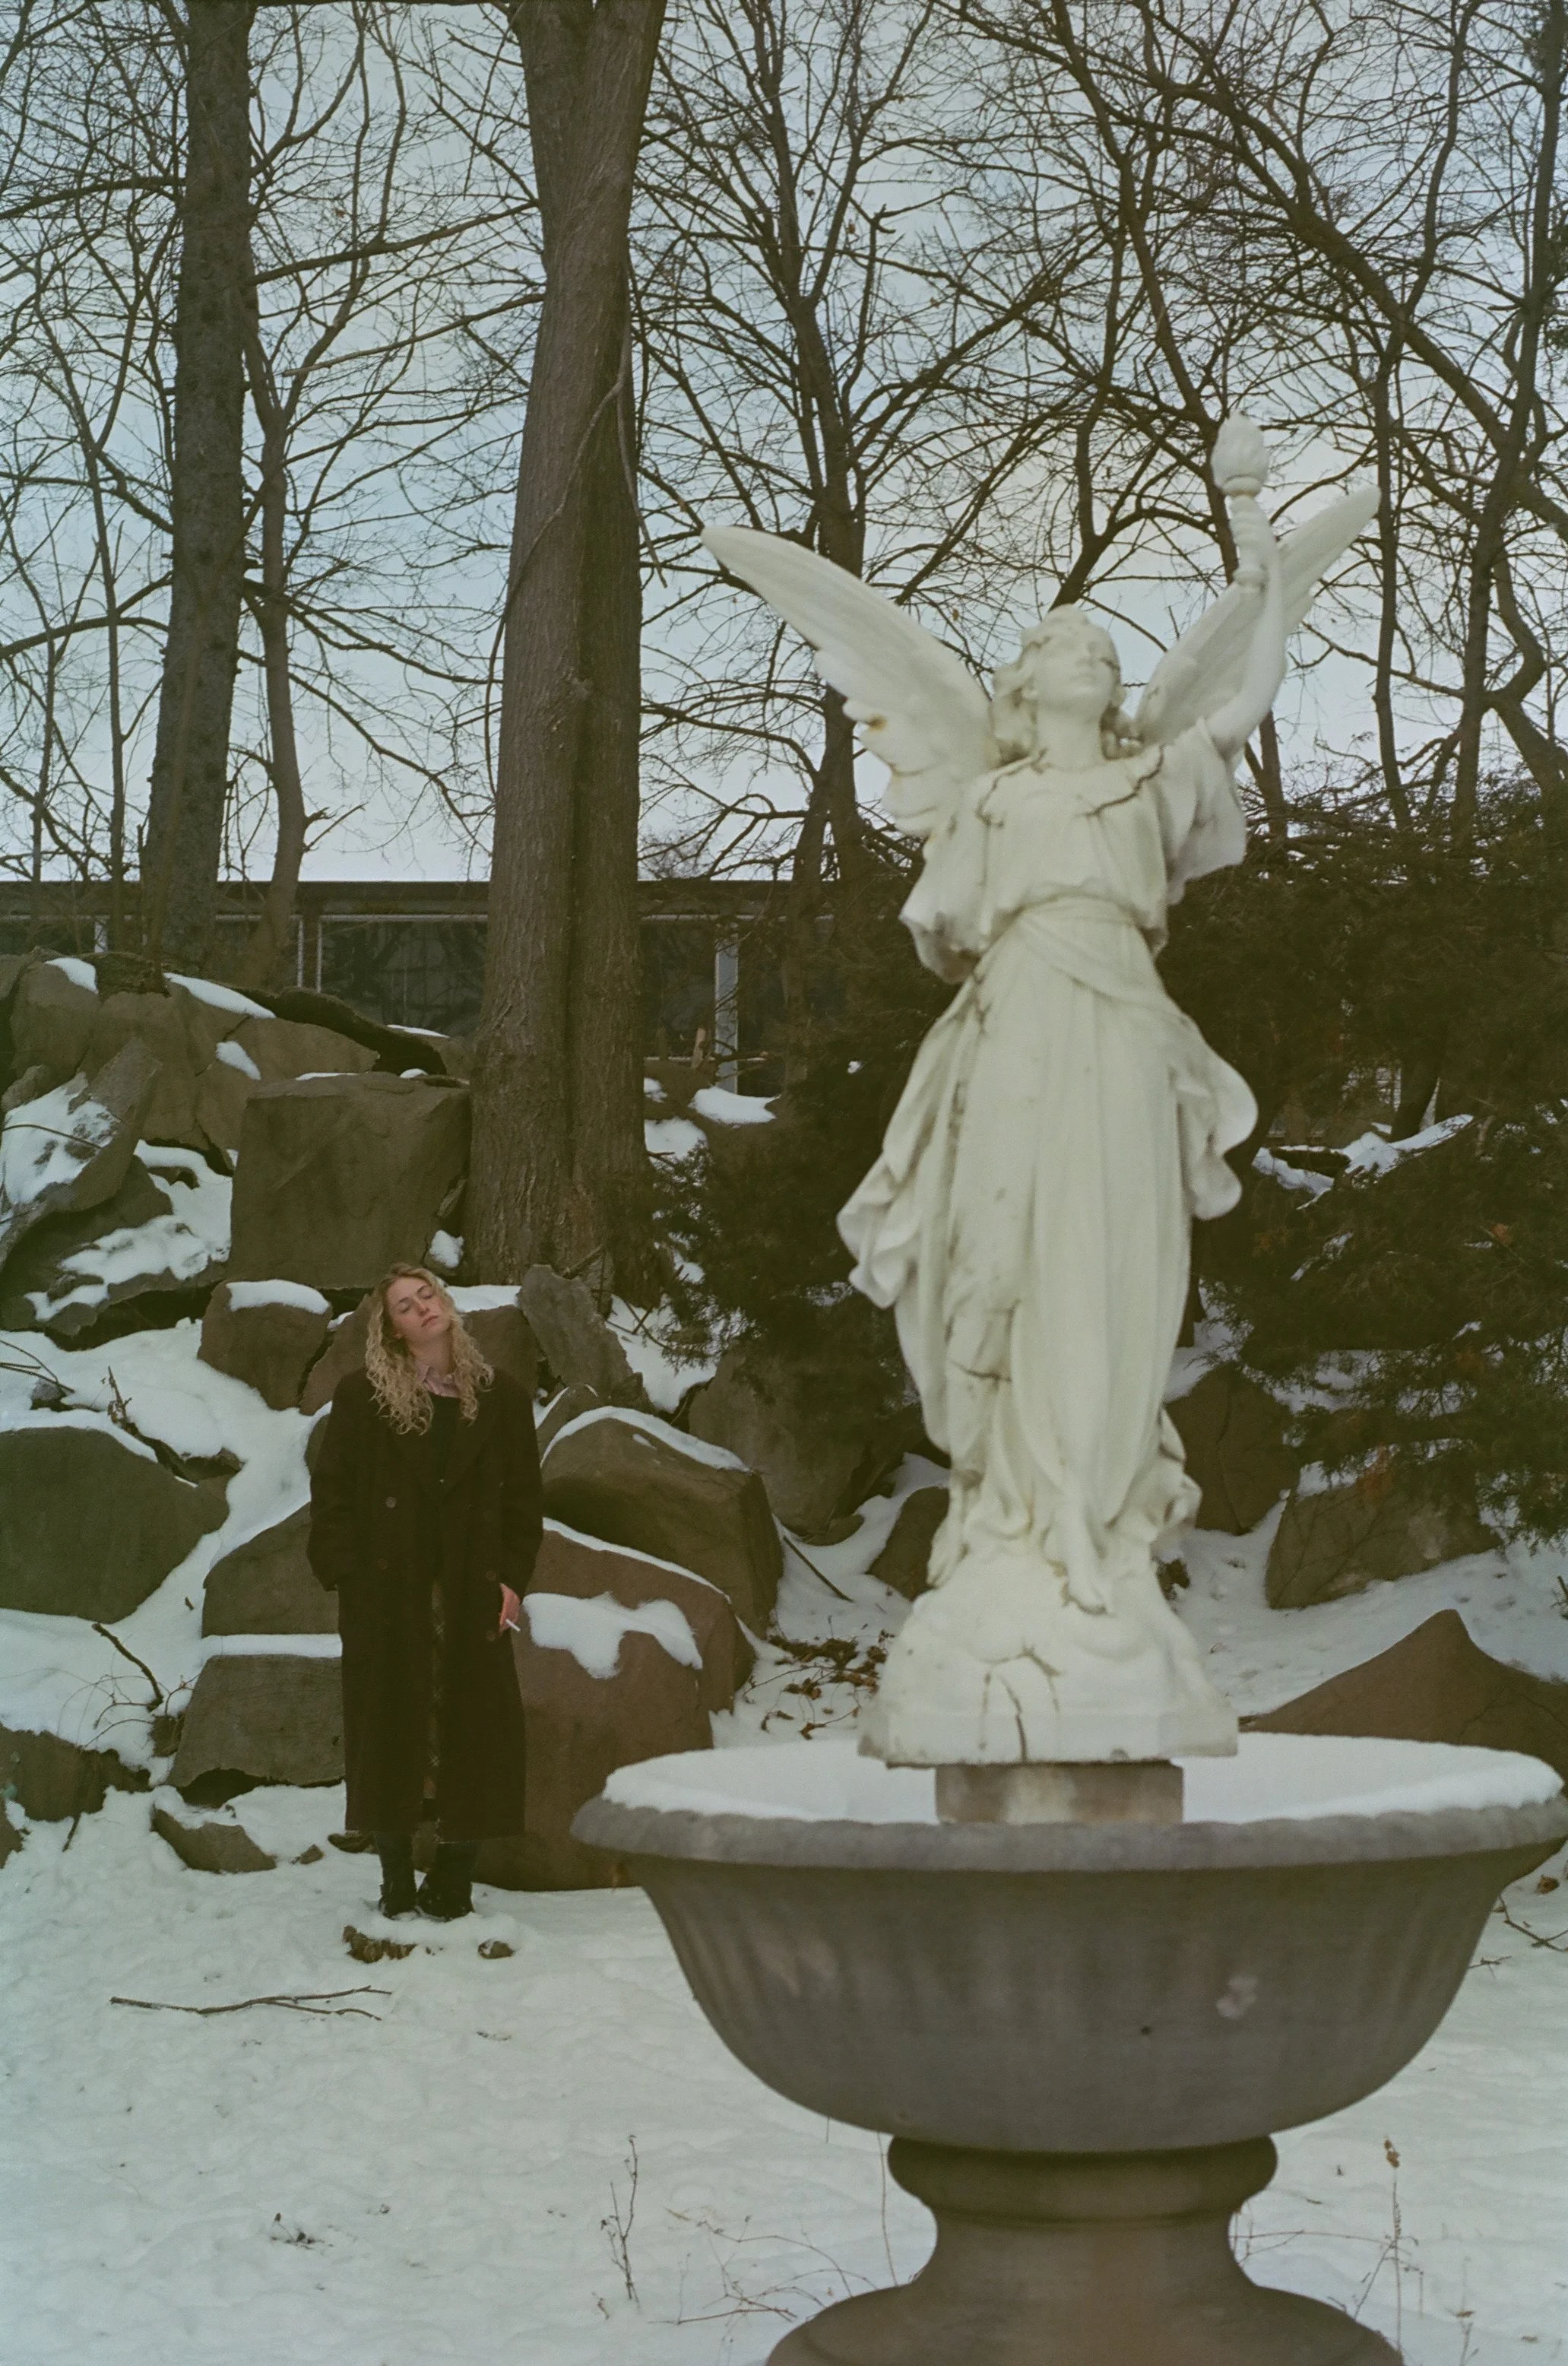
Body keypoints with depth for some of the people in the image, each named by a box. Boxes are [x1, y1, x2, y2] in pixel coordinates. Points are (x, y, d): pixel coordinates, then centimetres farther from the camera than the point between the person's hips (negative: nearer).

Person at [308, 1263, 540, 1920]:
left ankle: (455, 1878, 10)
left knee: (474, 1728, 0)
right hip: (387, 1591, -1)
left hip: (473, 1592, 1)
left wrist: (512, 1576, -1)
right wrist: (344, 1573, -8)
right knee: (391, 1726, 1)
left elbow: (524, 1495, 8)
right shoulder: (362, 1396, 3)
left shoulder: (500, 1397, 8)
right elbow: (332, 1490, 1)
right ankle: (397, 1883, 10)